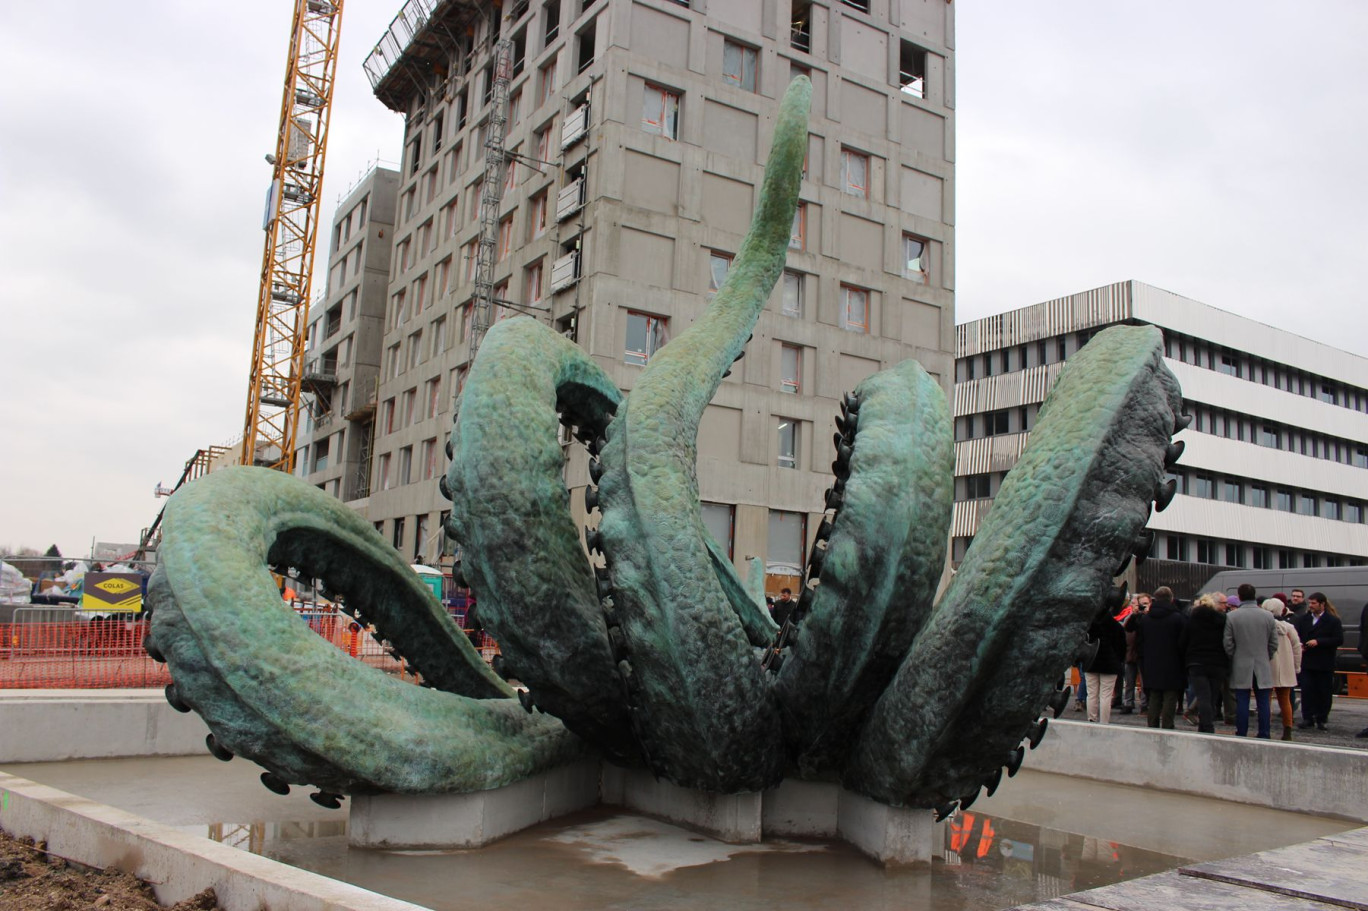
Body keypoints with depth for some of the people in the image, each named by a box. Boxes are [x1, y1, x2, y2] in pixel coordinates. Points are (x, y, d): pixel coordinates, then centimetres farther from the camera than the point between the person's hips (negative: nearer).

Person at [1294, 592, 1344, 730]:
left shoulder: (1333, 621, -3)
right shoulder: (1303, 619, 8)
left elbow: (1339, 640, -9)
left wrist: (1318, 642, -16)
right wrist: (1299, 645, -13)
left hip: (1325, 664, -2)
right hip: (1306, 662, 2)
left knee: (1324, 692, 4)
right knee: (1306, 690, -3)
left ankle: (1321, 719, 15)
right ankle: (1307, 719, 1)